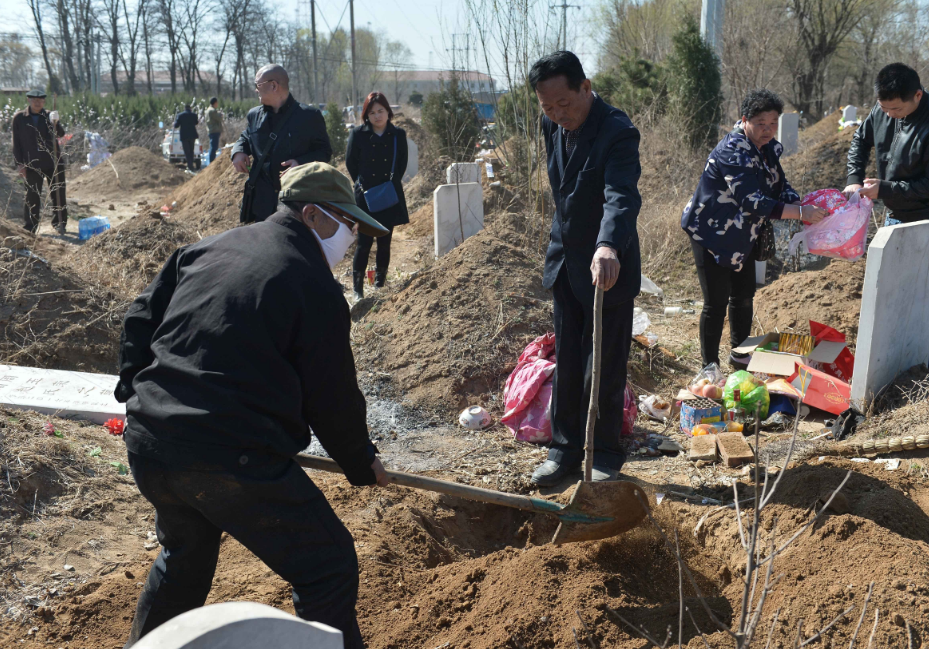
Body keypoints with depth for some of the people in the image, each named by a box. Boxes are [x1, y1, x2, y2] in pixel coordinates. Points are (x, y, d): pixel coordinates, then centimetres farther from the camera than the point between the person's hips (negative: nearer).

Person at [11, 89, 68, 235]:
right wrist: (20, 164, -3)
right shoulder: (19, 118, 2)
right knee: (32, 197, 2)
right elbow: (16, 142, 4)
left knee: (58, 195, 5)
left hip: (53, 162, 1)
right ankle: (29, 229, 10)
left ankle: (59, 224, 18)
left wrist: (55, 123, -32)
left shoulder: (50, 116, 4)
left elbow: (61, 134, -11)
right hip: (32, 165, -1)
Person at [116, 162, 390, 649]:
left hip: (148, 446, 8)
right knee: (327, 569, 4)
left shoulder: (206, 249, 14)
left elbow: (141, 316, 18)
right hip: (234, 461, -8)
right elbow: (333, 396, -1)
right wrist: (361, 463, 14)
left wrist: (138, 393, 26)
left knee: (184, 555, 33)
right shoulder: (316, 288, -6)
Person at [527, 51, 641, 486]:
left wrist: (608, 246, -57)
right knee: (566, 363, 14)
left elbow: (622, 196, -40)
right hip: (565, 263, 7)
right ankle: (565, 447, 27)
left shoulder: (618, 132, -23)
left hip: (606, 267, -7)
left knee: (604, 368, 3)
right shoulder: (553, 125, 1)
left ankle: (604, 455, 20)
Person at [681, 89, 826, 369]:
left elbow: (780, 185, 6)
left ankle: (740, 355, 34)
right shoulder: (733, 151, -27)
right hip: (711, 234, -9)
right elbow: (752, 203, -34)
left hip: (742, 235, 9)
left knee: (744, 295, 17)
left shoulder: (769, 147, 1)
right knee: (716, 302, -5)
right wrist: (801, 213, -35)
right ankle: (709, 366, 7)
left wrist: (800, 204, -16)